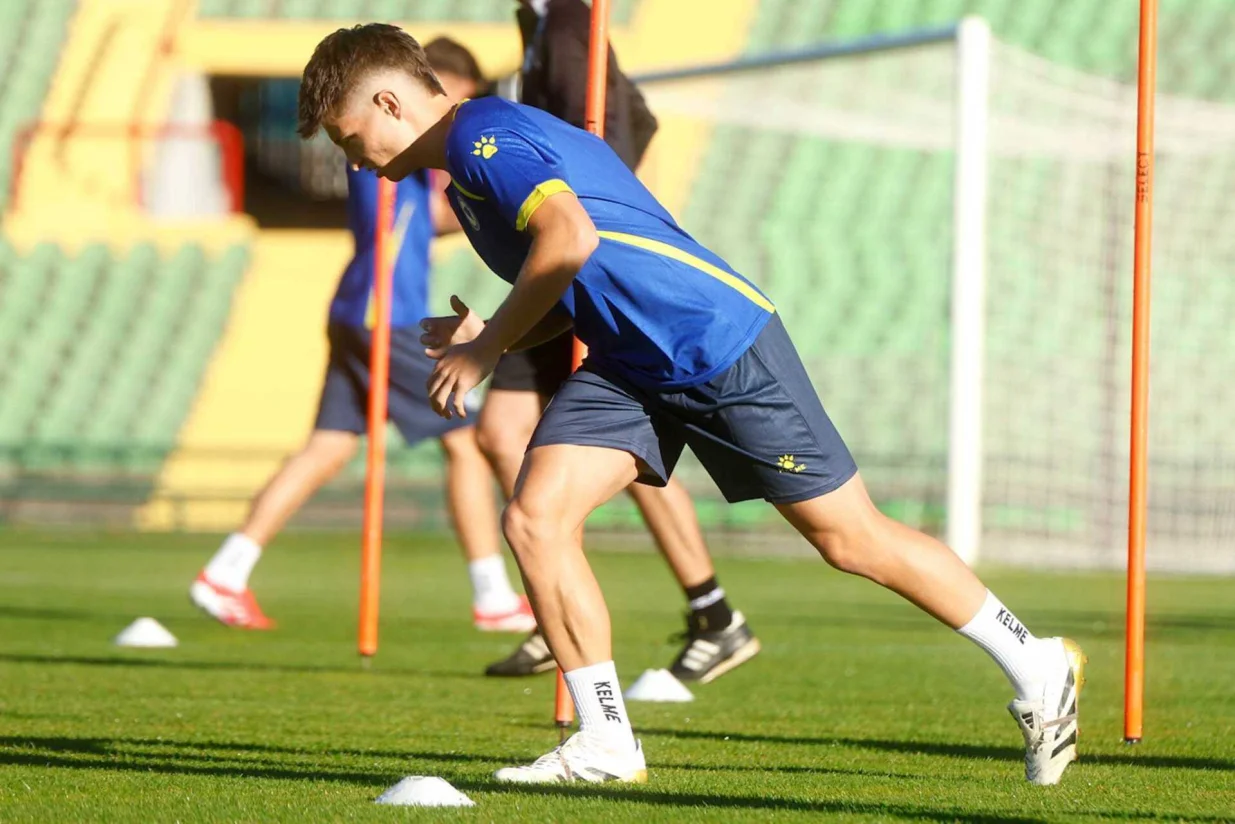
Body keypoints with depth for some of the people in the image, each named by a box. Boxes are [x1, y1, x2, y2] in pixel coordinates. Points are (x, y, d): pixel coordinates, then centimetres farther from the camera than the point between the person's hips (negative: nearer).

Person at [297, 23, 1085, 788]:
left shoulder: (484, 137, -17)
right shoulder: (474, 157, 14)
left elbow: (570, 240, -34)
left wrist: (486, 348, -22)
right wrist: (490, 337, 2)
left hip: (720, 342, -9)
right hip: (630, 368, 9)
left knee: (851, 538, 1)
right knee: (534, 519, -7)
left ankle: (1040, 669, 16)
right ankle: (606, 743, 0)